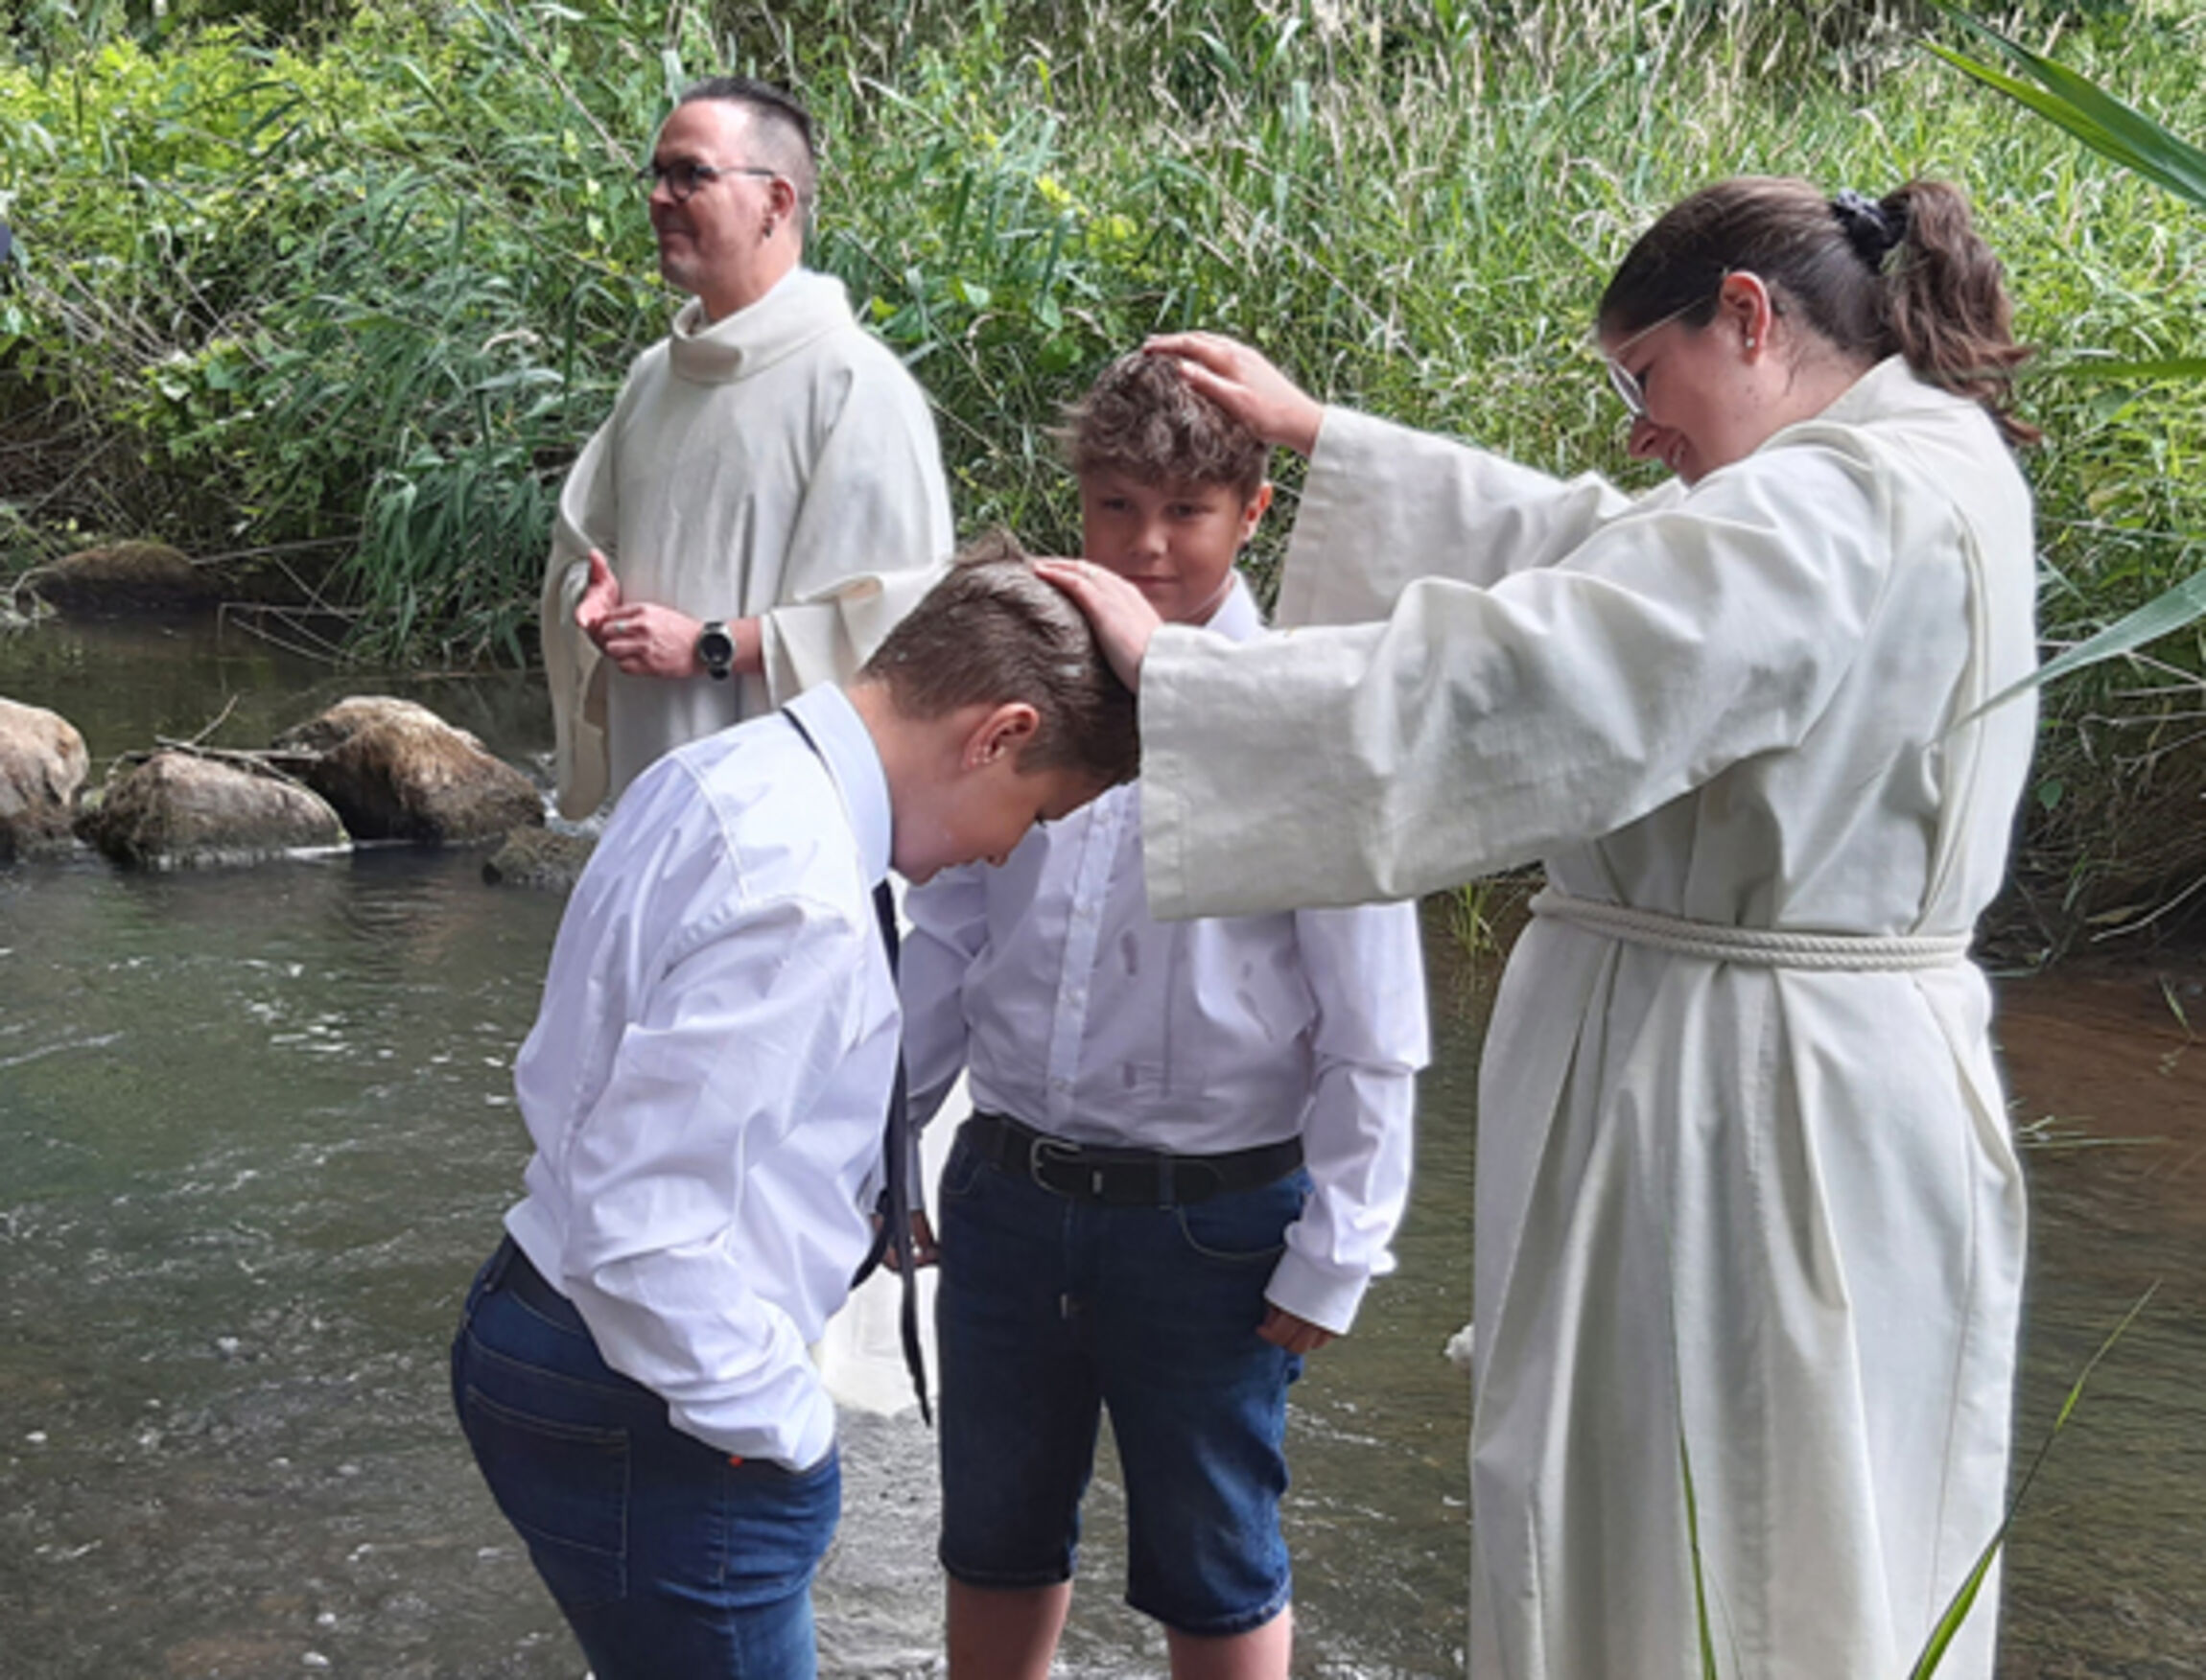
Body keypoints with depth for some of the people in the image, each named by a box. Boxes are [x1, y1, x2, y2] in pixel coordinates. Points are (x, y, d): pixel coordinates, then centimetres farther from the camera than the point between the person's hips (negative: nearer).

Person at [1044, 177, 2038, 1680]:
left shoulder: (1845, 510, -21)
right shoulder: (1916, 476, 11)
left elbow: (1519, 690, -29)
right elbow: (1575, 546, 17)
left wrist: (1168, 667, -23)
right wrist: (1315, 432, 16)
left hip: (1741, 1111, -10)